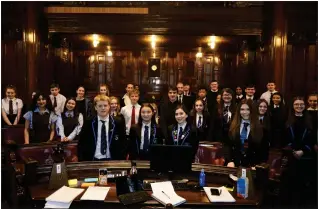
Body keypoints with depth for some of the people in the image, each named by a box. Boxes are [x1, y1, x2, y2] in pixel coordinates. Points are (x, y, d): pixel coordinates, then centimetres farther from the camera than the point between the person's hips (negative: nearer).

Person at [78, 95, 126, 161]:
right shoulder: (88, 124, 1)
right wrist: (83, 162, -5)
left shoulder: (118, 123, -1)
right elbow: (81, 144, 4)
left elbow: (123, 144, 3)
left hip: (112, 161, 0)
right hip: (93, 161, 0)